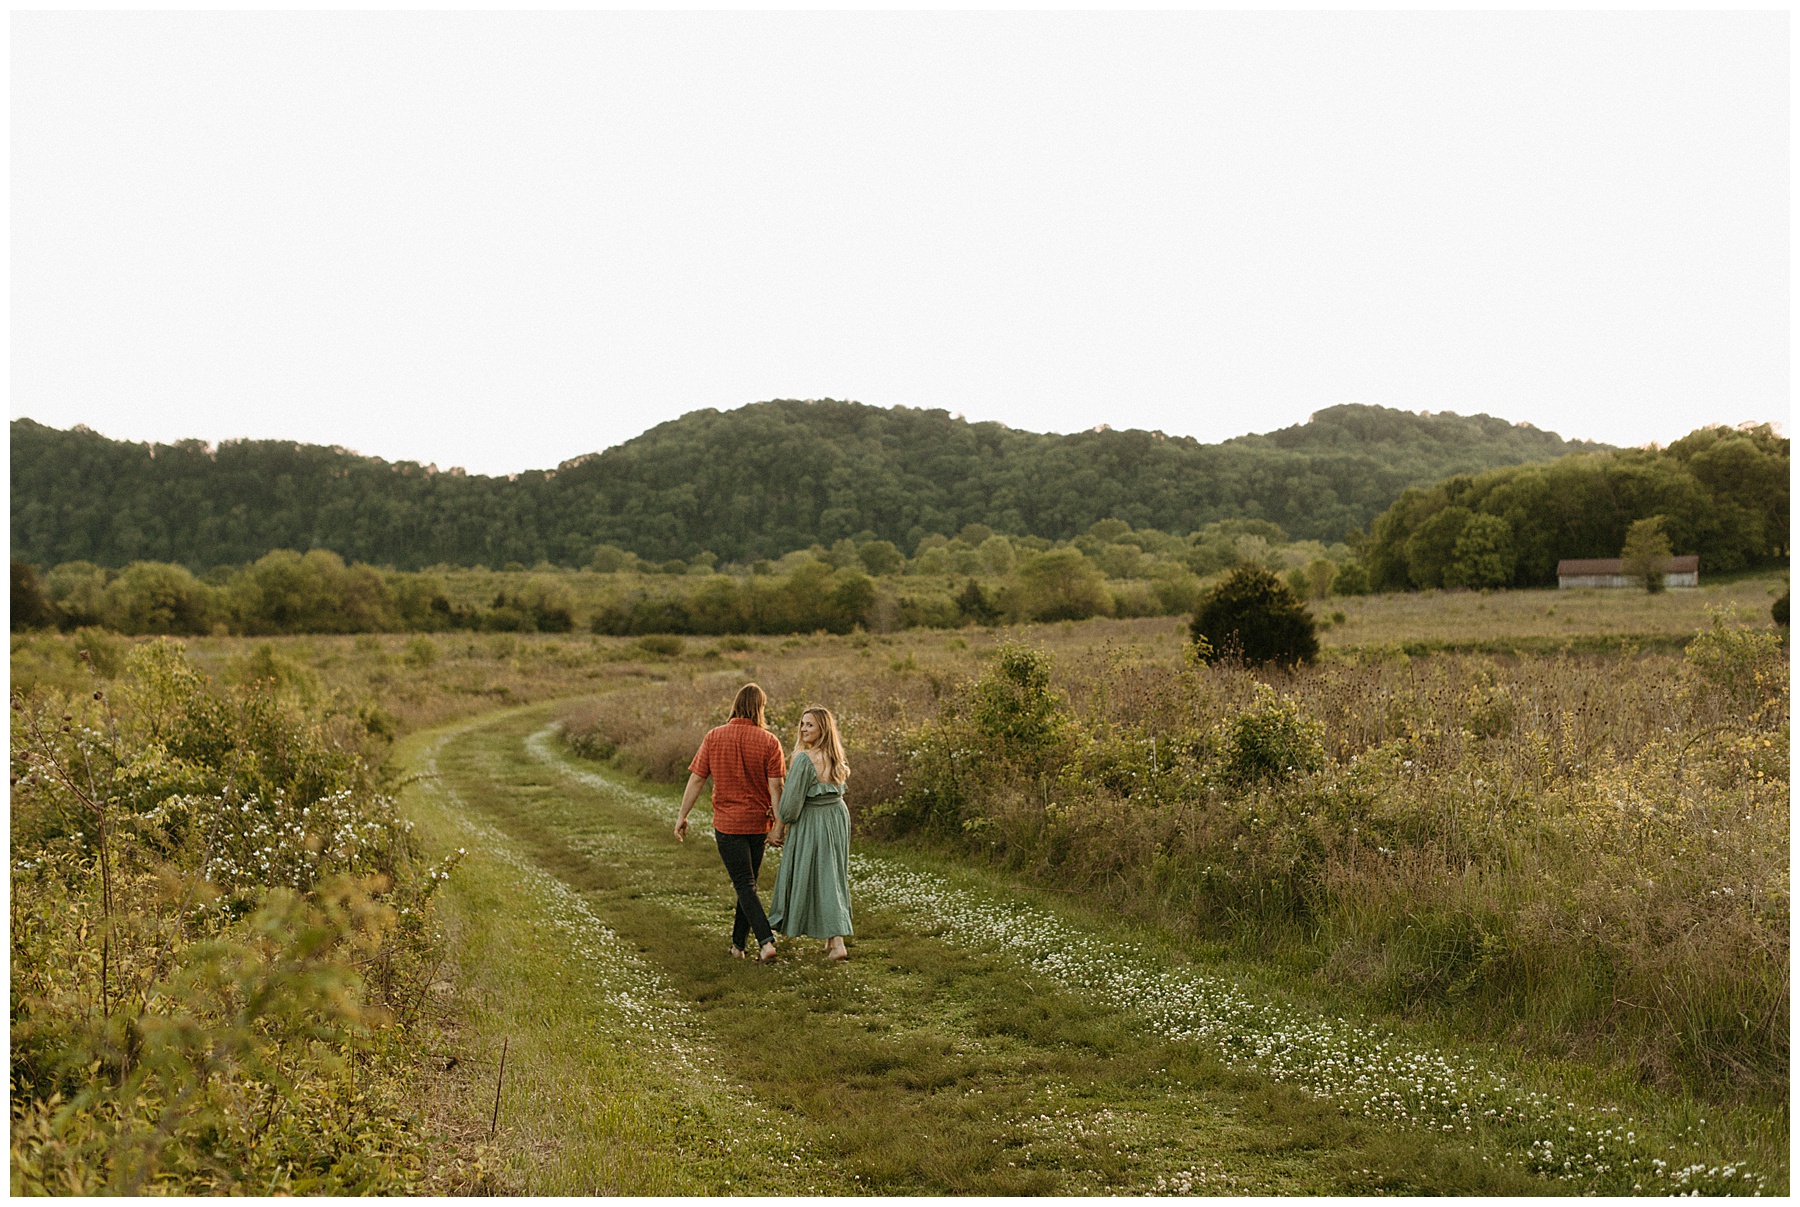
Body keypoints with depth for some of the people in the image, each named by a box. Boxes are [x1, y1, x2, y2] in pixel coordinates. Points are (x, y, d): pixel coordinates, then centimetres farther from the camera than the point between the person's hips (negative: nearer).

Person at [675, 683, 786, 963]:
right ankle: (737, 944, 23)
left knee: (745, 885, -2)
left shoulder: (714, 737, -5)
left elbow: (696, 779, -4)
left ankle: (766, 941, -17)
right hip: (758, 823, 1)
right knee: (748, 883, 16)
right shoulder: (769, 741, -8)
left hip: (727, 823, -1)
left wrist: (682, 816, 4)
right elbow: (775, 786, -12)